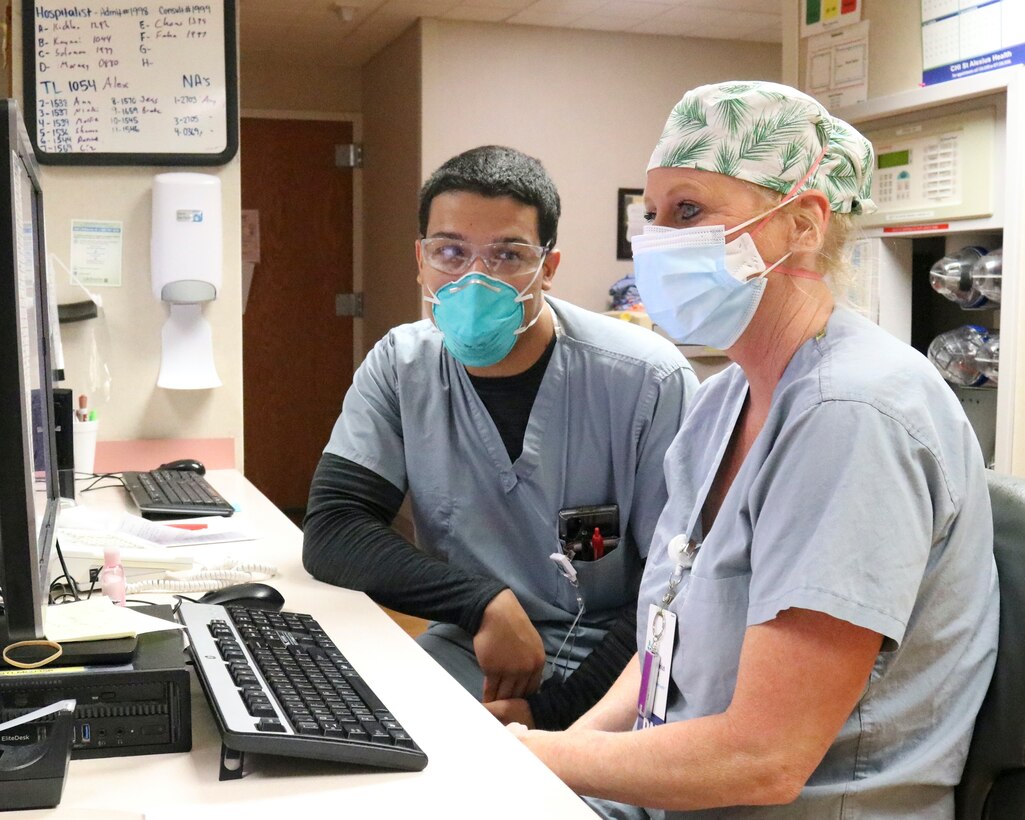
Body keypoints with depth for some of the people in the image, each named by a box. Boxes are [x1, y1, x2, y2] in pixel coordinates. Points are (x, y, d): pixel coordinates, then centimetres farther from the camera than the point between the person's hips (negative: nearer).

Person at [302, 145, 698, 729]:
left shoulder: (650, 382, -13)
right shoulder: (401, 368, -1)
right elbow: (331, 531, -8)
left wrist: (553, 709, -21)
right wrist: (483, 604, -21)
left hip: (617, 672, -4)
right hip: (468, 655, 5)